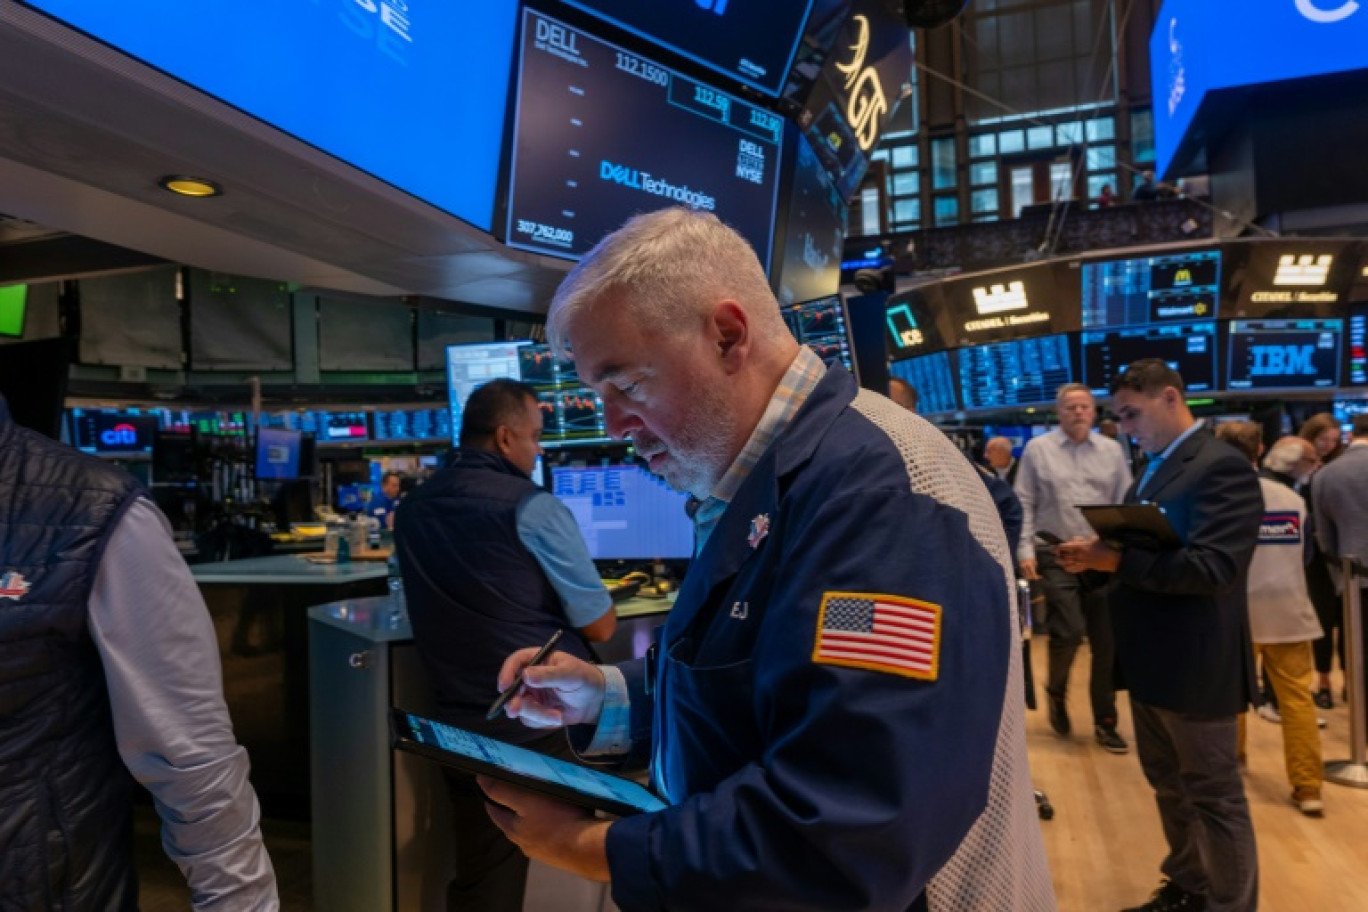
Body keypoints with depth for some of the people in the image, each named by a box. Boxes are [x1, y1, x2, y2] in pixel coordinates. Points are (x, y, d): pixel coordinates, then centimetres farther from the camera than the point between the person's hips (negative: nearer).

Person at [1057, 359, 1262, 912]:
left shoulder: (1221, 467, -17)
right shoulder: (1156, 469, 11)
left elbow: (1212, 567, -27)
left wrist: (1118, 559, -27)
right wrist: (1099, 555, -5)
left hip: (1193, 666, -9)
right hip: (1151, 661, 9)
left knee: (1213, 797, 8)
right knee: (1170, 788, 23)